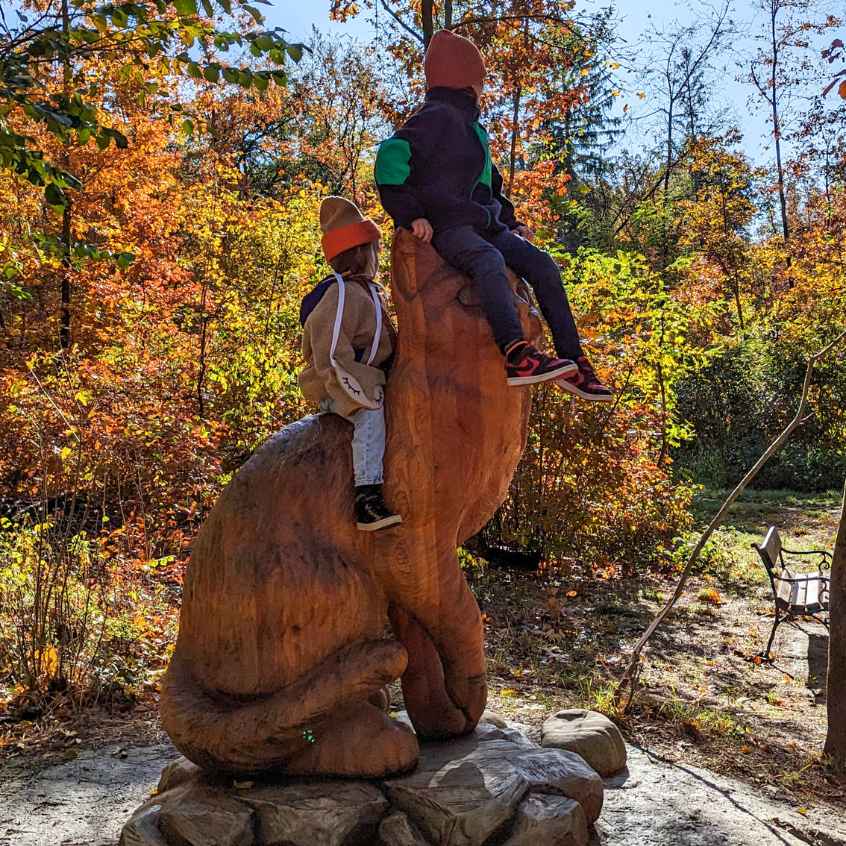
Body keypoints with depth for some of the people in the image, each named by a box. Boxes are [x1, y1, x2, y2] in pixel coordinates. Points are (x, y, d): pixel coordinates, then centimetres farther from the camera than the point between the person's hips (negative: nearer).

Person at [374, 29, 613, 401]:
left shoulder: (473, 128, 27)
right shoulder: (437, 116, -3)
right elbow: (391, 158, -16)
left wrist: (512, 221, 23)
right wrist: (411, 214, -19)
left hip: (481, 224, 9)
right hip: (444, 225, -9)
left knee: (541, 263, -9)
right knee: (490, 261, -37)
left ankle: (572, 362, -13)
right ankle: (516, 355, -51)